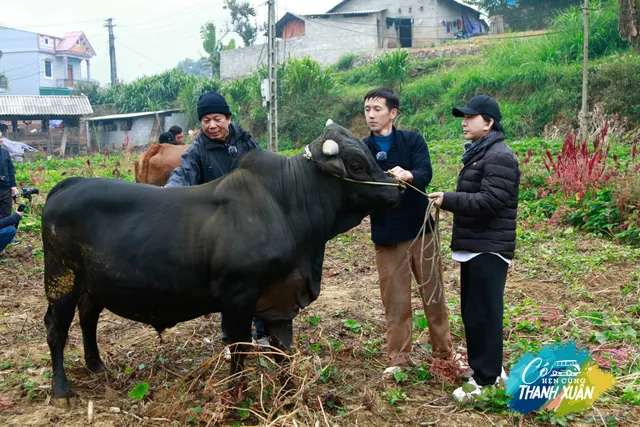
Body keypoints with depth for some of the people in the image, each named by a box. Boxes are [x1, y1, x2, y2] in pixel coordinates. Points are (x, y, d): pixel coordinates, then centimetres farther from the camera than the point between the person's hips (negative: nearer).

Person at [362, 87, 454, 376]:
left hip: (420, 229, 0)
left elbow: (425, 173, -18)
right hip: (386, 236, 1)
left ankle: (445, 352, 26)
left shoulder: (412, 140, -2)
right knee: (395, 300, 6)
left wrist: (408, 175, -39)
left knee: (433, 293, 10)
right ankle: (398, 358, 19)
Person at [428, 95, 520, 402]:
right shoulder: (478, 154, 18)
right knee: (472, 312, 16)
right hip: (473, 246, 10)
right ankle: (489, 368, 29)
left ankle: (486, 380, 5)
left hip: (488, 249, -10)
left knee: (483, 313, -5)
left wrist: (449, 200, -20)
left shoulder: (499, 157, -14)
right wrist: (452, 203, 9)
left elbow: (490, 202, -22)